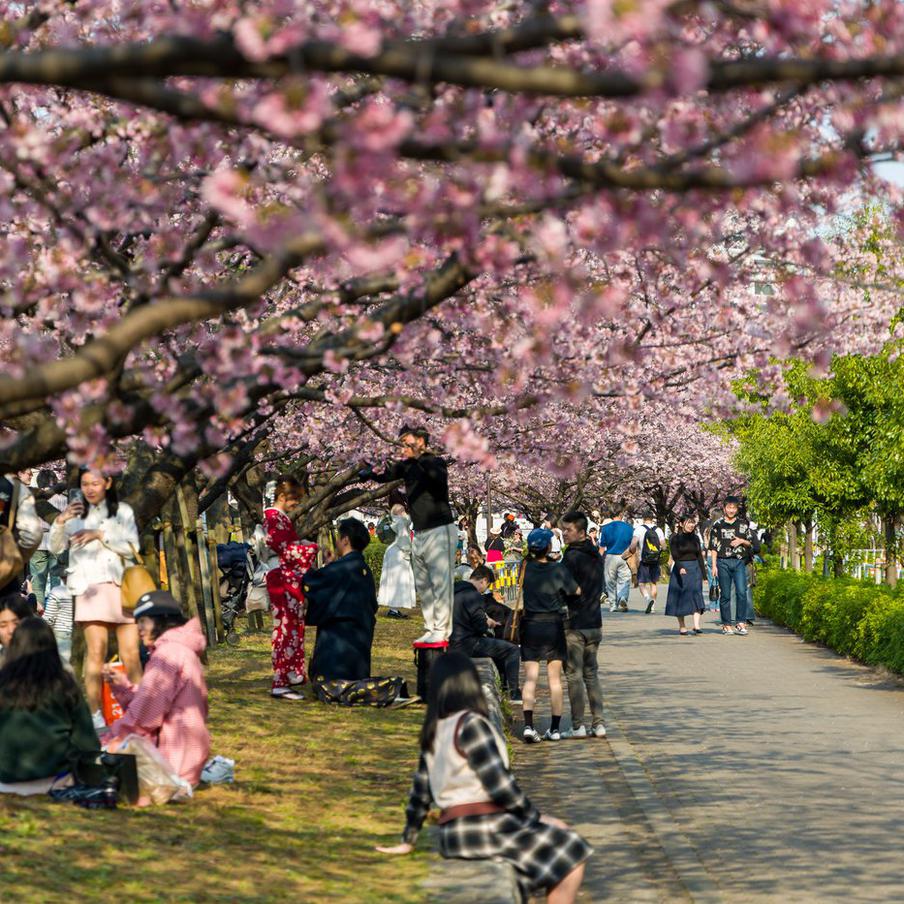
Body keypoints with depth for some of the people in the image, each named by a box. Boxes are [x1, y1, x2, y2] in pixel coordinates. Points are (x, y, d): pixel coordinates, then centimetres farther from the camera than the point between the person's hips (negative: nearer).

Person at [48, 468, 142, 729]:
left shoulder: (123, 511, 12)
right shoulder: (75, 512, 12)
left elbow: (131, 548, 3)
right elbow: (55, 548, 7)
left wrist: (100, 535, -7)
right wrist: (61, 521, -9)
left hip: (122, 586, 1)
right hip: (91, 586, -1)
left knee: (131, 653, -2)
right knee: (96, 651, -11)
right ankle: (95, 715, -11)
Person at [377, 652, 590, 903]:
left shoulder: (434, 732, 10)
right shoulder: (471, 724, -14)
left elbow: (420, 790, 17)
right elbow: (500, 785, -15)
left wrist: (408, 841, 28)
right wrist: (534, 816, -2)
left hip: (458, 830, 9)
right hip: (480, 828, -9)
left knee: (558, 830, 19)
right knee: (571, 856, -6)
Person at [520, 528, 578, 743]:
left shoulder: (525, 568, -5)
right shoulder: (558, 569, -11)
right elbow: (577, 591, -4)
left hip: (530, 626, 1)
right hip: (553, 626, -1)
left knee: (530, 678, 1)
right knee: (554, 678, 8)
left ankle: (528, 725, -14)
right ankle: (555, 728, 10)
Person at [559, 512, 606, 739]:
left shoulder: (572, 557, -14)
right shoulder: (596, 556, 12)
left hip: (574, 624, -8)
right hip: (595, 623, 8)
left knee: (574, 674, -2)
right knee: (592, 674, 12)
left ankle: (578, 726, -2)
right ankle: (598, 724, 8)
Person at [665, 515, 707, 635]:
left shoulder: (695, 538, 12)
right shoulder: (675, 538, -2)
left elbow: (700, 556, 14)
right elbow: (674, 555, -14)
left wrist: (703, 573, 9)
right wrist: (680, 568, -30)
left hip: (695, 568, 4)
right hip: (680, 569, -4)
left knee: (697, 596, -10)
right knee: (680, 598, 0)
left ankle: (696, 625, -16)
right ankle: (681, 627, 9)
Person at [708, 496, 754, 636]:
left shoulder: (743, 525, 11)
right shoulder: (717, 526, 6)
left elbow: (751, 543, 18)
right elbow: (713, 547, 4)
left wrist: (742, 541, -4)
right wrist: (714, 565, -3)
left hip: (739, 562, 1)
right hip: (723, 562, -1)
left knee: (741, 592, -11)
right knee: (725, 594, 1)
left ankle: (740, 623, -7)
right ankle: (726, 624, 7)